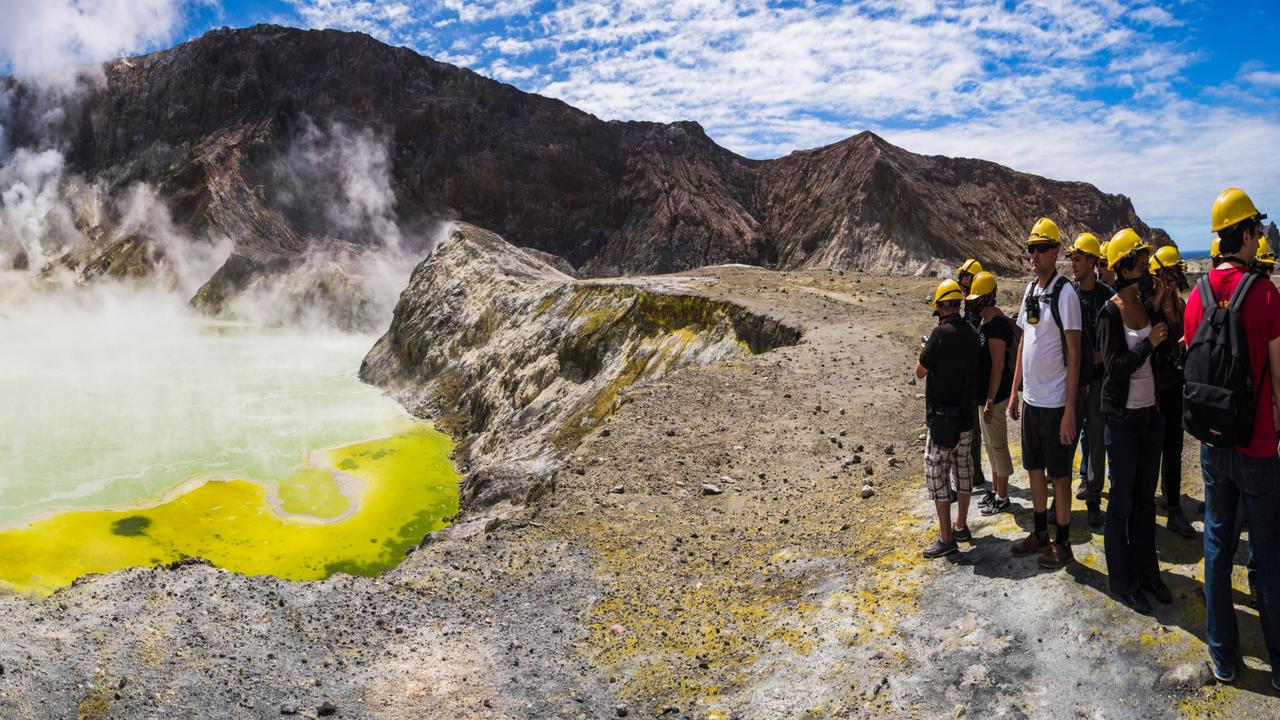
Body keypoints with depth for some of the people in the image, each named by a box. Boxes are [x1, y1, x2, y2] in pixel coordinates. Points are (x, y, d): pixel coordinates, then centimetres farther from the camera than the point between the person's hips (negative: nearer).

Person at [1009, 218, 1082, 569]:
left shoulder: (1065, 293, -14)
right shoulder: (1029, 290, 9)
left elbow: (1074, 354, -15)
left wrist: (1069, 410, -18)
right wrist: (1014, 390, 15)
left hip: (1055, 402, -7)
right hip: (1031, 398, 7)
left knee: (1059, 474, 4)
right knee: (1034, 468, 16)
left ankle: (1062, 543, 17)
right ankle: (1040, 534, 31)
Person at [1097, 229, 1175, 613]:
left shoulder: (1150, 306, 5)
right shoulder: (1110, 313, -12)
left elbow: (1167, 356, 4)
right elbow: (1115, 367, -18)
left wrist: (1165, 316, -6)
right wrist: (1150, 342, -18)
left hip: (1152, 411, 6)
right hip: (1123, 415, -6)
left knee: (1146, 496, 14)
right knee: (1122, 499, 2)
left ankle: (1146, 570, 27)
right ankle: (1122, 581, 13)